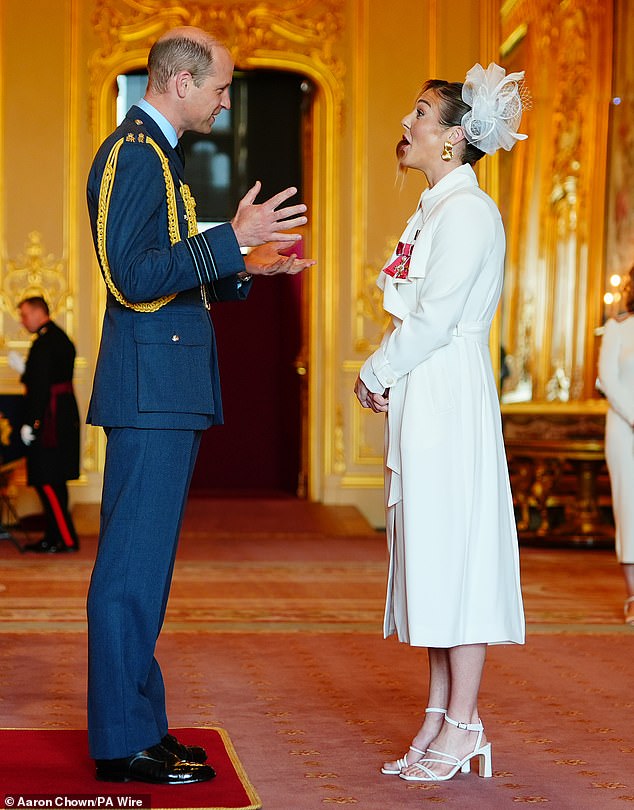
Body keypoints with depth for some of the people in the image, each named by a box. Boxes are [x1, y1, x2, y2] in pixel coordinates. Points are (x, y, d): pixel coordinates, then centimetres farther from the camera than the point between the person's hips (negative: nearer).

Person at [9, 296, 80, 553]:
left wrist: (30, 424, -19)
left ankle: (66, 539, -6)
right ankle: (53, 536, 20)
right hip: (65, 419, 10)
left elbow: (41, 386, -20)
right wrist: (23, 368, 18)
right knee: (54, 481, 14)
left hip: (50, 421, -10)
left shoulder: (44, 343, -15)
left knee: (46, 481, -6)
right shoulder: (61, 338, 16)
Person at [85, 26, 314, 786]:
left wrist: (247, 268, 17)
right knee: (132, 565, -6)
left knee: (144, 563, 12)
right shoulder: (133, 153, -11)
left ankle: (138, 726, 20)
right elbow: (134, 276, -20)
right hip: (149, 387, -10)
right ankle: (121, 743, 0)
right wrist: (233, 240, -21)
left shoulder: (156, 153, 21)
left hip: (169, 391, 10)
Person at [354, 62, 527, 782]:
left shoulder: (467, 210, -11)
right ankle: (439, 718, 17)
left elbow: (434, 318, -17)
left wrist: (375, 373, -6)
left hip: (449, 398, -10)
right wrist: (383, 376, 7)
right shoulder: (436, 208, 18)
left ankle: (461, 728, 2)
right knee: (430, 554, 10)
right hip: (418, 399, 10)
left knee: (453, 549, -5)